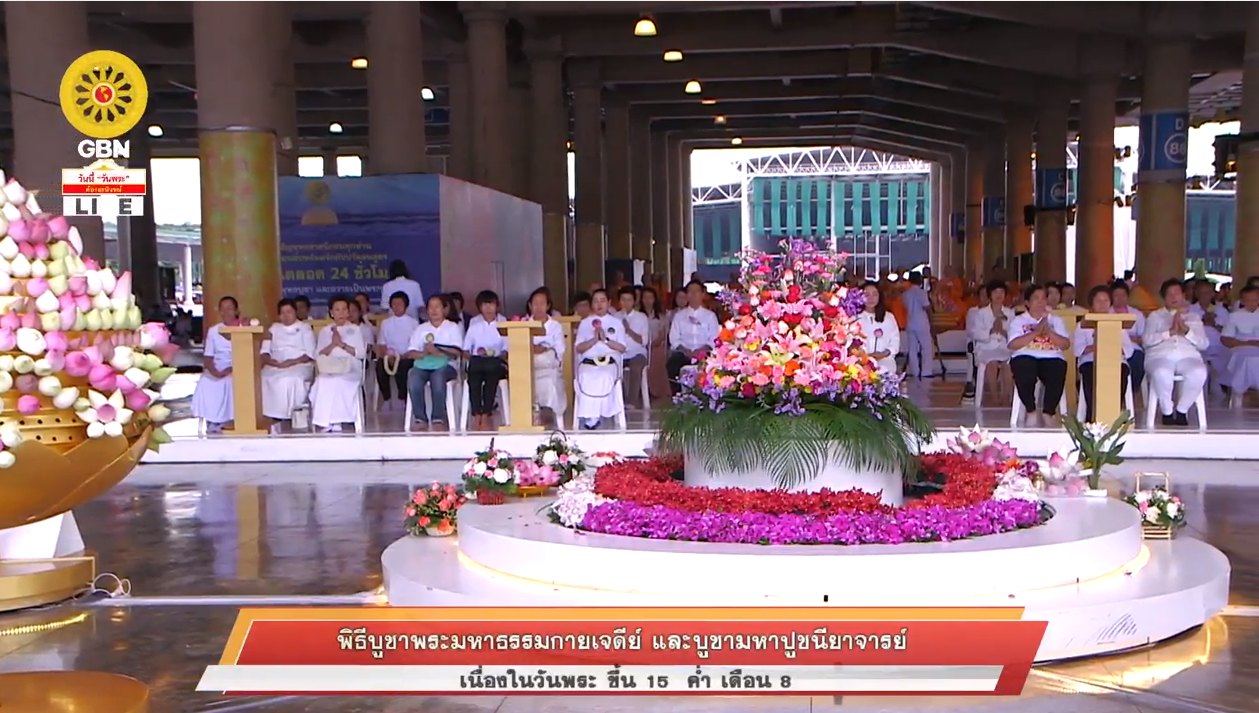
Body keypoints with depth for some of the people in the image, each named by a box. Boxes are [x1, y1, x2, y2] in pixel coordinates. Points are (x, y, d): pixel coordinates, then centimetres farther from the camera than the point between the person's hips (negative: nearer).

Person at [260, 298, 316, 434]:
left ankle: (278, 419, -33)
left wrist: (292, 362, -15)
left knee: (288, 380, -37)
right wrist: (271, 361, -11)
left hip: (299, 366, -3)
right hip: (275, 367, 3)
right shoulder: (274, 328, 23)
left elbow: (310, 354, 0)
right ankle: (268, 418, -30)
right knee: (263, 379, -30)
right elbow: (264, 351, 11)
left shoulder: (305, 328, 12)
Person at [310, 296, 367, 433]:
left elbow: (361, 353, 1)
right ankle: (326, 423, -28)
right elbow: (318, 355, 6)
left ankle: (335, 423, -27)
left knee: (337, 382, -35)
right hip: (329, 370, 2)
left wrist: (342, 344, -9)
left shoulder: (355, 329, 13)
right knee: (323, 381, -33)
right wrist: (332, 344, -9)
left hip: (350, 370, -2)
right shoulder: (324, 331, 16)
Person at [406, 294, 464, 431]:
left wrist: (438, 352, -20)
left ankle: (438, 419, -27)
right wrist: (423, 353, -15)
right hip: (422, 365, 2)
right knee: (413, 379, -31)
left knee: (437, 378, -37)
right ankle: (421, 419, -23)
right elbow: (410, 353, 7)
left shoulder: (453, 327, 11)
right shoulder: (420, 328, 19)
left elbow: (457, 352, -3)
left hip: (445, 365, -2)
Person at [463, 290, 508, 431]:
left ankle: (486, 416, -30)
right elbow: (466, 349, 12)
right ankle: (476, 416, -29)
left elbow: (506, 348, 8)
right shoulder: (474, 322, 15)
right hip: (477, 360, 1)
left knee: (491, 377, -34)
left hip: (495, 362, -1)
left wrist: (501, 356, -12)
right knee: (473, 378, -32)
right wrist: (473, 357, -6)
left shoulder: (502, 322, 12)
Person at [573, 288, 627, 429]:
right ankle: (589, 416, -27)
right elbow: (578, 348, 6)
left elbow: (622, 348, 5)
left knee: (605, 377, -35)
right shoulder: (585, 323, 14)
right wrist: (594, 340, -9)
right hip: (588, 362, 0)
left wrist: (606, 340, -8)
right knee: (586, 377, -34)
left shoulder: (616, 323, 13)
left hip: (610, 362, 0)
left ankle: (598, 415, -24)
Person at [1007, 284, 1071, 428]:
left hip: (1051, 358, 2)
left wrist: (1048, 331, -8)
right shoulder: (1018, 320, 12)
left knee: (1057, 375, -33)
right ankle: (1031, 411, -11)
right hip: (1026, 357, -2)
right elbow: (1012, 344, -4)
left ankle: (1048, 412, -10)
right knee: (1024, 376, -36)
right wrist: (1036, 332, -9)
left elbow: (1065, 344, 7)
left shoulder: (1055, 319, 20)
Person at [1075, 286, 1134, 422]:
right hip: (1090, 361, -1)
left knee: (1120, 374, -34)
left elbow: (1129, 349, 10)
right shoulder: (1083, 325, 18)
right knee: (1091, 375, -36)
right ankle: (1091, 416, -31)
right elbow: (1078, 349, 3)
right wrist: (1093, 347, -17)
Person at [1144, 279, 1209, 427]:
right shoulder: (1155, 316, 21)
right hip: (1160, 356, -2)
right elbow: (1147, 340, 2)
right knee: (1161, 374, -39)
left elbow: (1203, 344, 11)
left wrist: (1186, 331, -5)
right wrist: (1170, 332, -9)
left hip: (1188, 356, 2)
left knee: (1199, 372, -35)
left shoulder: (1194, 318, 26)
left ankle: (1181, 410, -16)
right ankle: (1167, 411, -17)